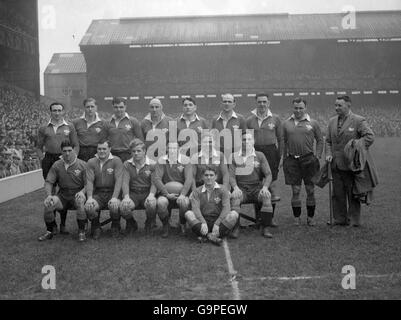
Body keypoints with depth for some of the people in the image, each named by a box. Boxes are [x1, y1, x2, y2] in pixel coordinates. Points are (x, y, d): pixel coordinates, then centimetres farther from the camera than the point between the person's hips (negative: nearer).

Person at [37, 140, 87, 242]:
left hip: (77, 194, -2)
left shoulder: (82, 165, -3)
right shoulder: (57, 165, 4)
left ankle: (81, 231, -20)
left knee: (80, 201, -36)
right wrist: (49, 195, -15)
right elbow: (48, 182, 2)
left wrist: (82, 192, -24)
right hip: (62, 195, 3)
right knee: (48, 204, -24)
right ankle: (50, 231, -1)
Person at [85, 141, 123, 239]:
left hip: (112, 192, -2)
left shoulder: (116, 161, -1)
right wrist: (90, 197, -18)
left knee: (115, 207, -33)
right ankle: (96, 227, 6)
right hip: (98, 193, 2)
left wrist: (114, 197, -23)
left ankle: (115, 227, 3)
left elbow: (118, 181, -10)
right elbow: (89, 181, -1)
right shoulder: (91, 162, 7)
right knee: (89, 208, -28)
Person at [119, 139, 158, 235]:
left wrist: (151, 194, -24)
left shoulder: (152, 164, 2)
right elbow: (125, 182, -1)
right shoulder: (127, 164, 8)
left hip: (147, 192, -1)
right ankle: (131, 224, 7)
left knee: (151, 204, -36)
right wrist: (126, 196, -19)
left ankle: (149, 223, 2)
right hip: (132, 193, 1)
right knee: (124, 206, -31)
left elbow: (154, 183, -3)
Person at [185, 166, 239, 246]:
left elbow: (226, 208, -8)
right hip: (203, 221, 1)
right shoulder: (197, 192, 7)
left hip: (219, 220, 0)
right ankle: (210, 236, -39)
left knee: (234, 214, -26)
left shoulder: (222, 190, 5)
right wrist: (203, 223, -27)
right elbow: (195, 208, -8)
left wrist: (217, 224, -23)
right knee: (188, 214, -25)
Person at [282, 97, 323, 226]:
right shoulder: (286, 123, 7)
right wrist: (284, 158, 6)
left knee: (310, 190, 5)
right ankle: (297, 217, 14)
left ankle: (310, 217, 17)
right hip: (292, 160, 1)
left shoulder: (313, 123, 3)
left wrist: (318, 156, 0)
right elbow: (284, 142, 12)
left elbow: (320, 140, 9)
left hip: (308, 159, 0)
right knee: (295, 190, 4)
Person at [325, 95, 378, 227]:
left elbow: (370, 136, -13)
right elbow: (328, 141, 17)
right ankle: (340, 219, 20)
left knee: (353, 194, 4)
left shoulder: (358, 120, -6)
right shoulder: (332, 121, 13)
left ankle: (354, 220, 15)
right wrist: (328, 154, 1)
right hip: (336, 165, 5)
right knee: (337, 194, 10)